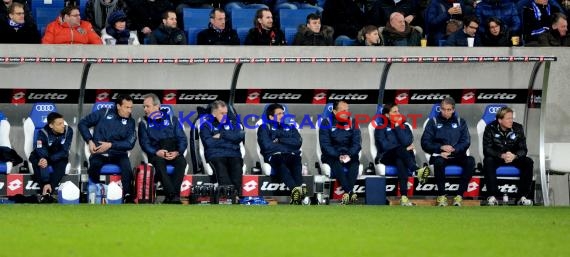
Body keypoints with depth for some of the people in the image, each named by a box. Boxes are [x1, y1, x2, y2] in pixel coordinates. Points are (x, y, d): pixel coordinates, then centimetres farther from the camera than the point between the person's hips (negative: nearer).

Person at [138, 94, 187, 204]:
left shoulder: (171, 119, 15)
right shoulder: (144, 123, 14)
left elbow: (183, 139, 8)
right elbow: (144, 143, 2)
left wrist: (177, 152, -12)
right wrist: (156, 152, -18)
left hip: (174, 153, 1)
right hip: (156, 153, -1)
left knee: (182, 161, -33)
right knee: (159, 162, -36)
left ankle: (170, 197, -37)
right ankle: (173, 195, -43)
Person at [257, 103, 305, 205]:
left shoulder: (290, 127, 27)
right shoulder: (265, 128, 16)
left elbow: (298, 142, 8)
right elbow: (267, 145, -2)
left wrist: (280, 140, 0)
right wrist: (288, 146, 4)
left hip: (291, 156, 2)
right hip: (274, 156, -2)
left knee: (296, 160, -34)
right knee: (280, 162, -38)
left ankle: (296, 192, -55)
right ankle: (295, 189, -58)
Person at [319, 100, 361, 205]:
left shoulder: (352, 122, 6)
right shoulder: (327, 123, -3)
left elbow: (357, 142, 0)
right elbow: (325, 144, -11)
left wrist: (349, 155, -19)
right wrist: (338, 156, -23)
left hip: (349, 154, 3)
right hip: (331, 155, -3)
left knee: (355, 162, -29)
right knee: (336, 164, -35)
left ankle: (347, 193, -37)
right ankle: (350, 192, -42)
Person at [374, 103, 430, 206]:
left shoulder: (405, 126, 16)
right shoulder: (381, 128, 8)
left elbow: (407, 142, -3)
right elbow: (384, 145, -6)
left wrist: (397, 127, -3)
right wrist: (404, 149, -5)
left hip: (401, 156, 2)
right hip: (386, 157, -2)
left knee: (400, 161, -37)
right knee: (401, 149, -35)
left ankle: (404, 197, -50)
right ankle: (417, 170, -53)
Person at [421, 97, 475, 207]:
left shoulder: (460, 122, 12)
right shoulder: (433, 122, 8)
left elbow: (466, 142, 3)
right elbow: (425, 143, 1)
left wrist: (452, 150, -14)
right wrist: (441, 147, -14)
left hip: (457, 155, 2)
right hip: (439, 154, -2)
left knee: (470, 161, -30)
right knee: (439, 162, -38)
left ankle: (459, 196, -28)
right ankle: (441, 196, -26)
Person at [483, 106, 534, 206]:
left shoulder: (518, 128, -5)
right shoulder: (490, 129, -11)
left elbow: (523, 149, -8)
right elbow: (487, 149, -17)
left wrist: (514, 156, -32)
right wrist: (502, 156, -34)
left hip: (514, 158, 2)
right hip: (497, 157, -2)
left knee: (528, 162, -25)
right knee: (488, 161, -35)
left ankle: (523, 196, -24)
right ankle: (492, 196, -34)